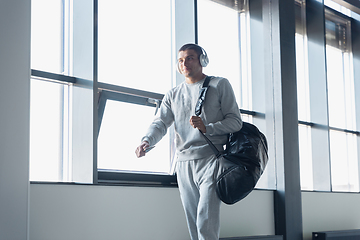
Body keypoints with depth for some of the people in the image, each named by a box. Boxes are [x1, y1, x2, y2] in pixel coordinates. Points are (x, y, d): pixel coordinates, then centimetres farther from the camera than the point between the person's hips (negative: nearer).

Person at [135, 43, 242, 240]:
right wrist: (147, 141, -17)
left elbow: (235, 121, 2)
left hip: (210, 159, -5)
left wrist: (207, 128, -15)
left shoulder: (219, 85, 7)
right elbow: (160, 123, 5)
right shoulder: (173, 95, 18)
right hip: (184, 163, 5)